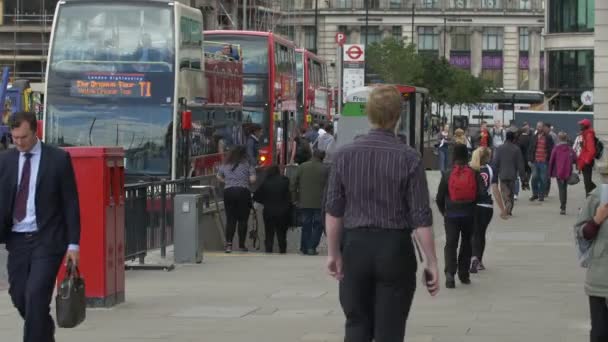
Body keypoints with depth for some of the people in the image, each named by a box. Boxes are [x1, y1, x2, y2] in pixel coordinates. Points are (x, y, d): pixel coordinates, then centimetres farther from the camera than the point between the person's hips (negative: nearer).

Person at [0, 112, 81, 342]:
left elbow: (70, 203, -3)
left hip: (46, 239, -4)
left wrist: (73, 244, -7)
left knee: (36, 295, -14)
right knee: (19, 296, 9)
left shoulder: (58, 159, -4)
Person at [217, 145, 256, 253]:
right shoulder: (248, 164, -2)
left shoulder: (225, 165, 9)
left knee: (230, 219, 4)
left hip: (228, 192, 3)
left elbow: (219, 177, 18)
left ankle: (229, 243, -8)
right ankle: (241, 245, 6)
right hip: (243, 192, -3)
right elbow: (252, 179, -7)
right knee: (243, 220, 4)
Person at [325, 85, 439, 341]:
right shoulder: (409, 158, -10)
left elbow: (333, 211, 2)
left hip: (355, 246, 2)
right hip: (395, 248, -2)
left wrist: (333, 252, 13)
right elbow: (421, 218, -10)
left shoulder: (345, 154, -2)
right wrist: (431, 262, -4)